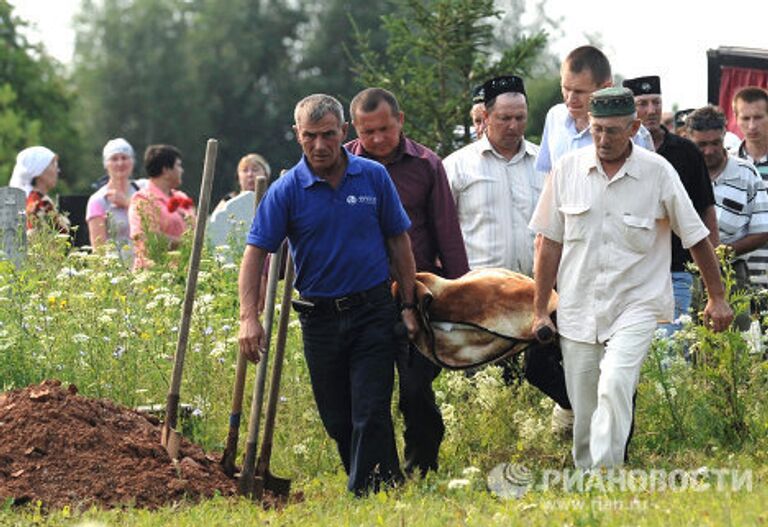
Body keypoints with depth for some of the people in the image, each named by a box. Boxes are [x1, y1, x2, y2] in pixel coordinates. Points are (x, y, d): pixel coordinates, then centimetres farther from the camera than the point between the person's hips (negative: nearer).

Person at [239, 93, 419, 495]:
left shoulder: (373, 177, -1)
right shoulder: (286, 191, -4)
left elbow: (399, 241, 8)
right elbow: (256, 252, -7)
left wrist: (408, 305, 5)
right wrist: (249, 316, -18)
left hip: (373, 313, -1)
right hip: (319, 318, 1)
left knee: (371, 416, -10)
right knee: (337, 421, 9)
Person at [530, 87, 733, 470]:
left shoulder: (658, 172, -4)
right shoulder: (567, 169, 2)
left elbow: (696, 237, 7)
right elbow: (550, 243, 9)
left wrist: (717, 297, 12)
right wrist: (540, 310, 9)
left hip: (636, 306, -3)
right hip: (578, 309, 3)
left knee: (615, 385, -24)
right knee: (583, 412, 3)